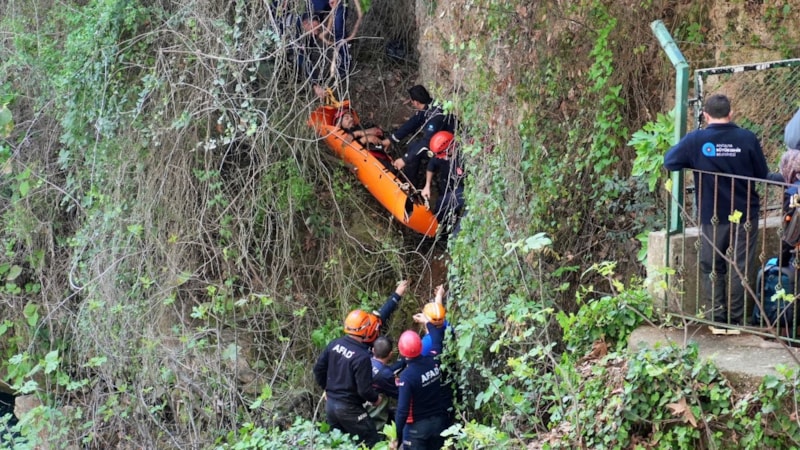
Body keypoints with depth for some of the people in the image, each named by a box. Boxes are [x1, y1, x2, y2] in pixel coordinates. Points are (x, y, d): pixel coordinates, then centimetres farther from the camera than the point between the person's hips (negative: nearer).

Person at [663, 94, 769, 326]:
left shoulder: (696, 140, -12)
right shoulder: (748, 139, -10)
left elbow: (669, 162, -6)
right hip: (745, 215, 0)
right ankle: (736, 318, 14)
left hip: (712, 216, 0)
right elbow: (762, 175, -1)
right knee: (740, 268, 10)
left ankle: (716, 317, 14)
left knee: (711, 268, 13)